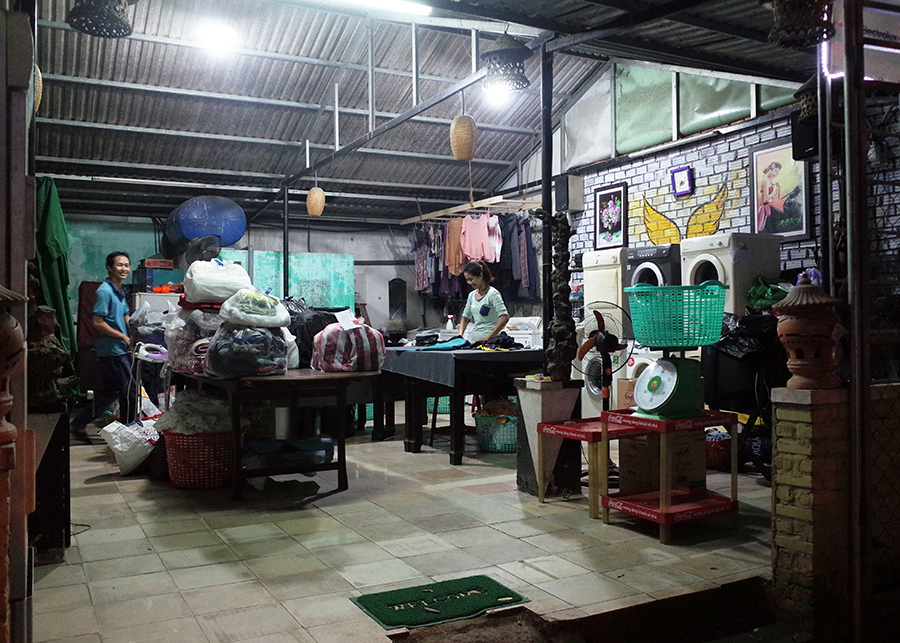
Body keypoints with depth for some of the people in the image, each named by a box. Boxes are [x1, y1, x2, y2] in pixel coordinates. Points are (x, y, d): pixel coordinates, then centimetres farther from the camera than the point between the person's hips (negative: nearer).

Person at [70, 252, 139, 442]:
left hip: (117, 350, 10)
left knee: (113, 391, 14)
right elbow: (97, 323, -21)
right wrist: (123, 337, -14)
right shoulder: (105, 291, -15)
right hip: (112, 350, -10)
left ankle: (78, 424, 22)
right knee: (130, 391, -3)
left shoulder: (119, 292, 15)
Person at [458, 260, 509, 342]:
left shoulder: (493, 294, -7)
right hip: (475, 340, 6)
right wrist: (460, 335, 6)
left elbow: (504, 318, -17)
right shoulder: (472, 295, 15)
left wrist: (487, 338, -20)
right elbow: (465, 318, 24)